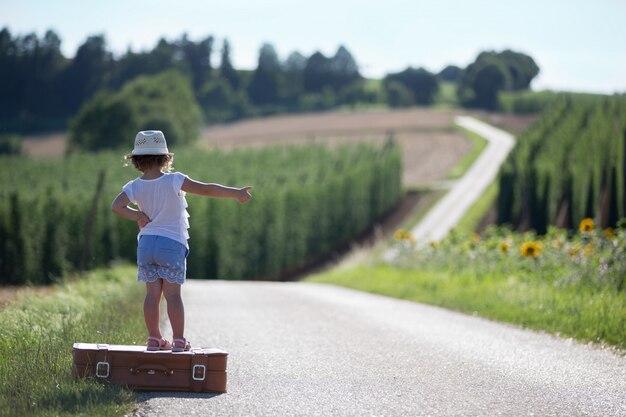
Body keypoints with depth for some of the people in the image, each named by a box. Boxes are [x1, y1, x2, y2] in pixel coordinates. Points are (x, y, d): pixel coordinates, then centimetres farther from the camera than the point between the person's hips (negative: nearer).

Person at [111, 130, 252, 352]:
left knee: (152, 293, 8)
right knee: (173, 294, -1)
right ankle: (179, 340, -1)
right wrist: (236, 193, -8)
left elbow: (116, 206, -14)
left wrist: (137, 215, -1)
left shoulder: (135, 187, 0)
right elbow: (207, 189, -13)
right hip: (172, 243, -3)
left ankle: (154, 338, 11)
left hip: (146, 243, 3)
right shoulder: (174, 181, -10)